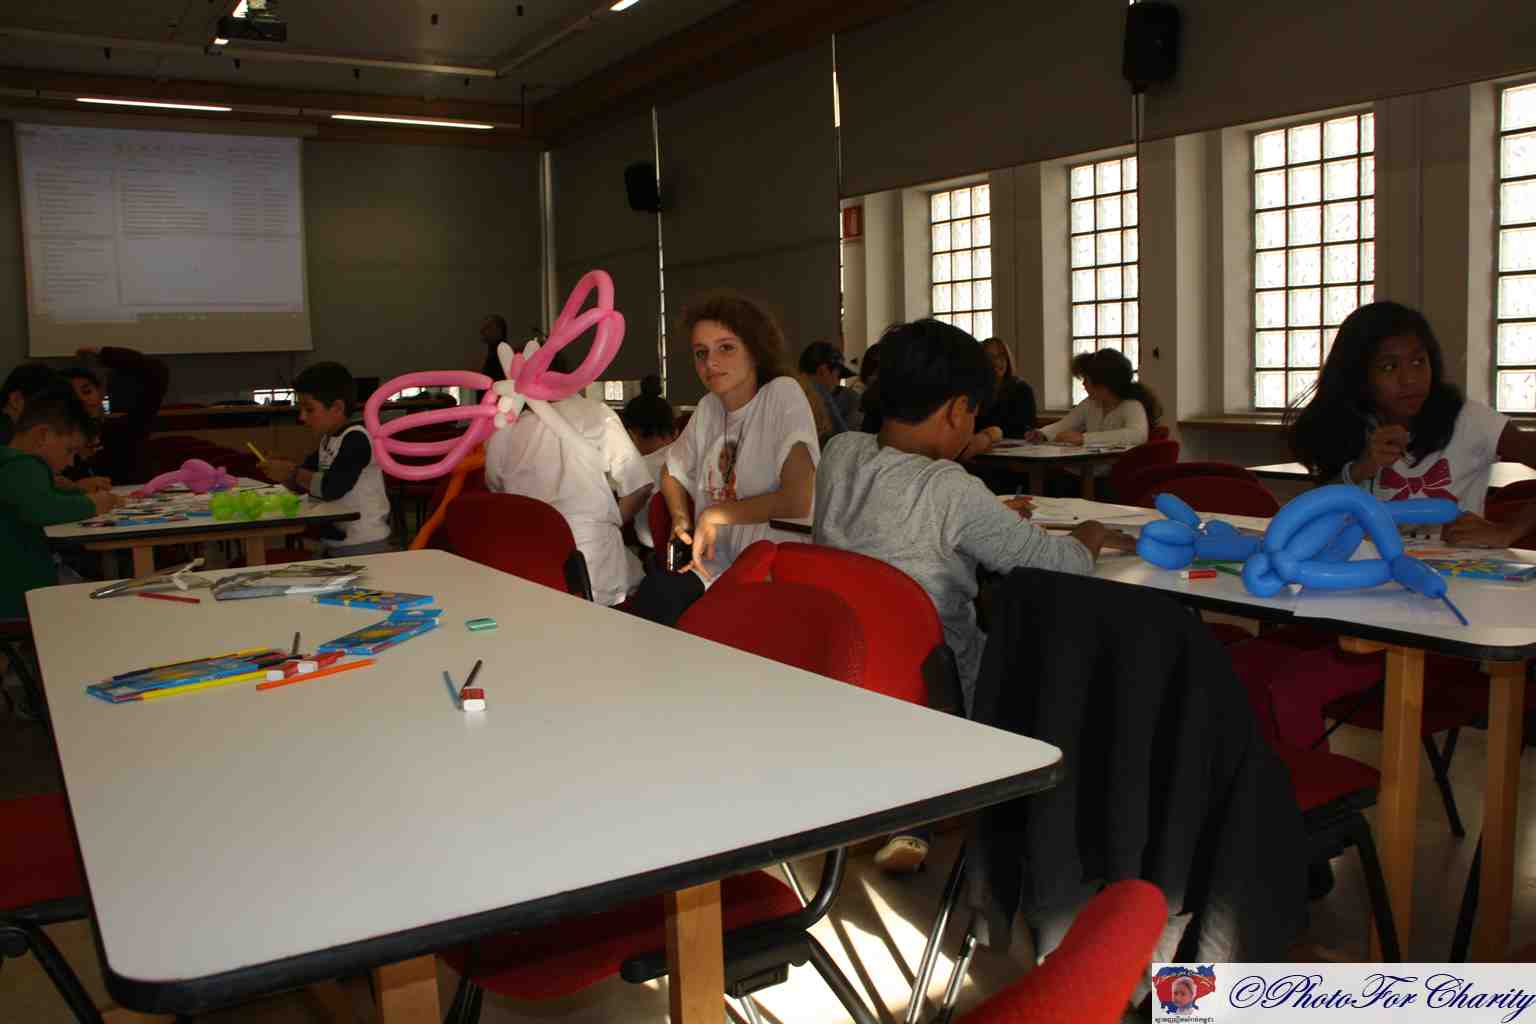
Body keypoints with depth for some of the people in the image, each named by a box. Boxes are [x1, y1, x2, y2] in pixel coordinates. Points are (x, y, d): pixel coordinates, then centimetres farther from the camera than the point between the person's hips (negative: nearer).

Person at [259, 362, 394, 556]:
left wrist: (293, 473, -12)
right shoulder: (328, 439, 9)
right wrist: (283, 472, -6)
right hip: (333, 542, 9)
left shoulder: (356, 438, -18)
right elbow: (301, 485, 16)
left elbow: (331, 487, -26)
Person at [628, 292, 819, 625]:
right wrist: (681, 520, 5)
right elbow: (672, 473, 26)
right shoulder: (708, 407, 10)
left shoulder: (783, 394, -10)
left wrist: (712, 515, -9)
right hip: (712, 563, 6)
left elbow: (798, 501, -19)